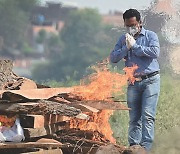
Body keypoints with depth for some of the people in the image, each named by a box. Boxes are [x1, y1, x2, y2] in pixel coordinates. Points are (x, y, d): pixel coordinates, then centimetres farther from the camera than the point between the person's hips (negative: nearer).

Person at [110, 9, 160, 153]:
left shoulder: (150, 35, 2)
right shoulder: (123, 39, 13)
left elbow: (155, 52, -16)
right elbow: (113, 58, 5)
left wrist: (135, 46, -12)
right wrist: (126, 48, -10)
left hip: (151, 80, -4)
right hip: (133, 82, 4)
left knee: (147, 115, -13)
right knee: (134, 118, 4)